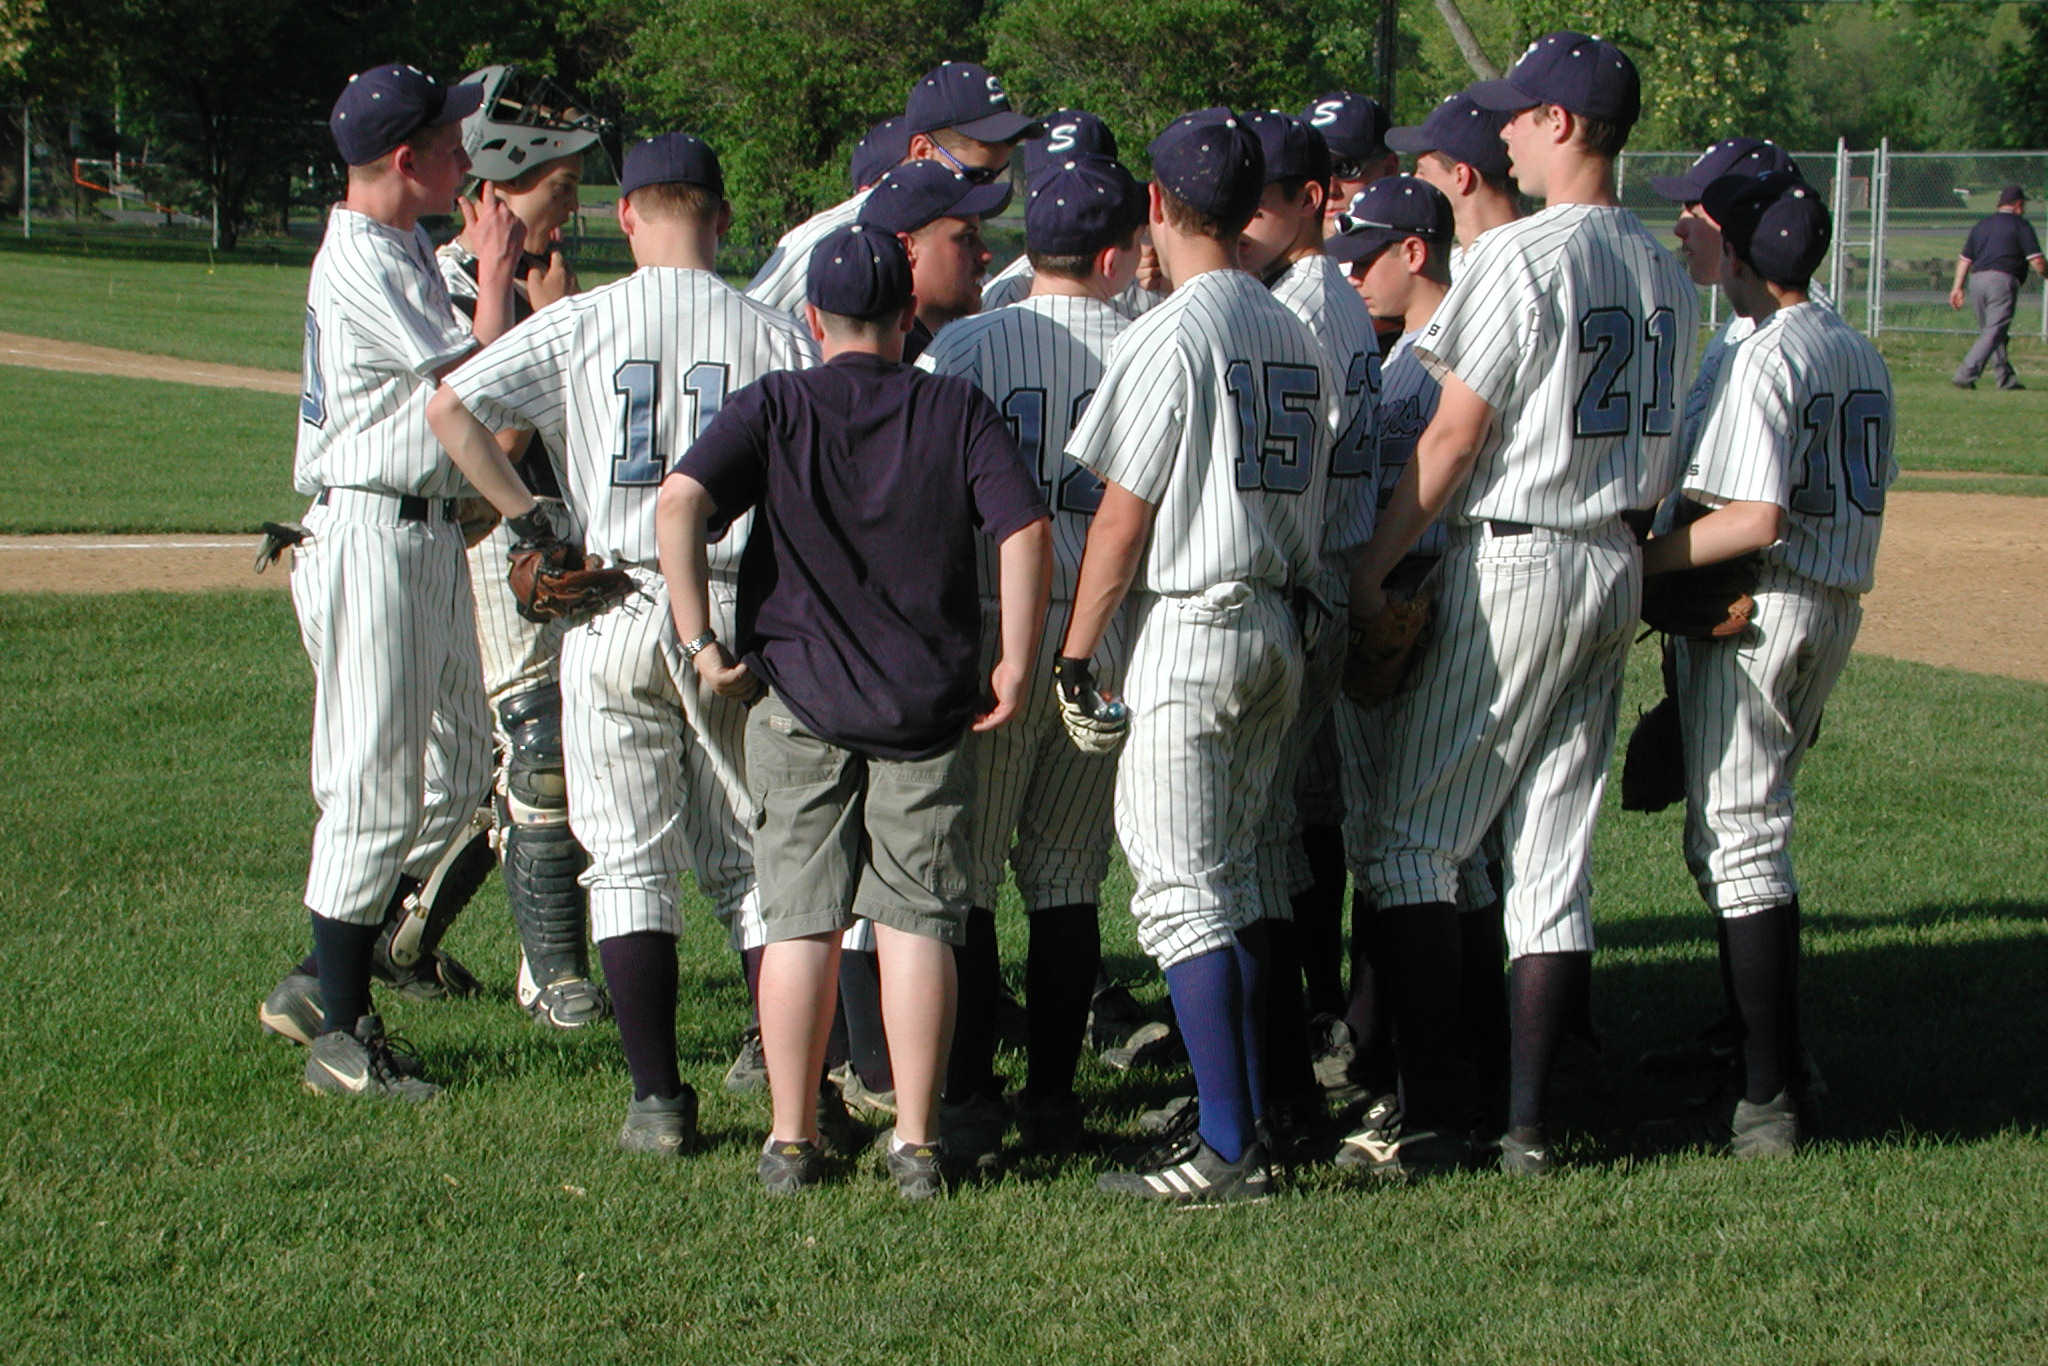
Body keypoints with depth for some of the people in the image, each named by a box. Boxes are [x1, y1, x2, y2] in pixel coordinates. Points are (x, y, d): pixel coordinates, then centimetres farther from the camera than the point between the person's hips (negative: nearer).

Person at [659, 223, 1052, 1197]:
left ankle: (790, 1140, 7)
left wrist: (700, 642, -10)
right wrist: (1015, 667, -2)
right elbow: (1026, 531, -9)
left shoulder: (774, 408, 0)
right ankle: (916, 1142, 4)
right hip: (928, 709, 0)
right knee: (916, 922, 5)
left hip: (798, 701, 0)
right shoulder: (957, 410, 1)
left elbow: (680, 503, -15)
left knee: (800, 922, 6)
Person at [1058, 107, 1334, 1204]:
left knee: (1181, 892, -6)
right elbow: (1307, 506, 14)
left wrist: (1073, 659, -7)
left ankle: (1229, 1149, -9)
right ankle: (1248, 1126, 16)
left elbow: (1122, 517, -13)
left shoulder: (1170, 338, -13)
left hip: (1186, 630, -8)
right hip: (1277, 630, 8)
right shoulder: (1296, 339, 10)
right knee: (1233, 887, 15)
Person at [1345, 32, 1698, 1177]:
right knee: (1554, 854, 10)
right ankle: (1531, 1125, 9)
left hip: (1513, 559, -7)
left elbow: (1452, 439, -16)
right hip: (1620, 568, 7)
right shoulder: (1668, 274, 9)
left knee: (1416, 838, 0)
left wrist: (1373, 567, -10)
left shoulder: (1522, 255, -15)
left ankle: (1435, 1115, -5)